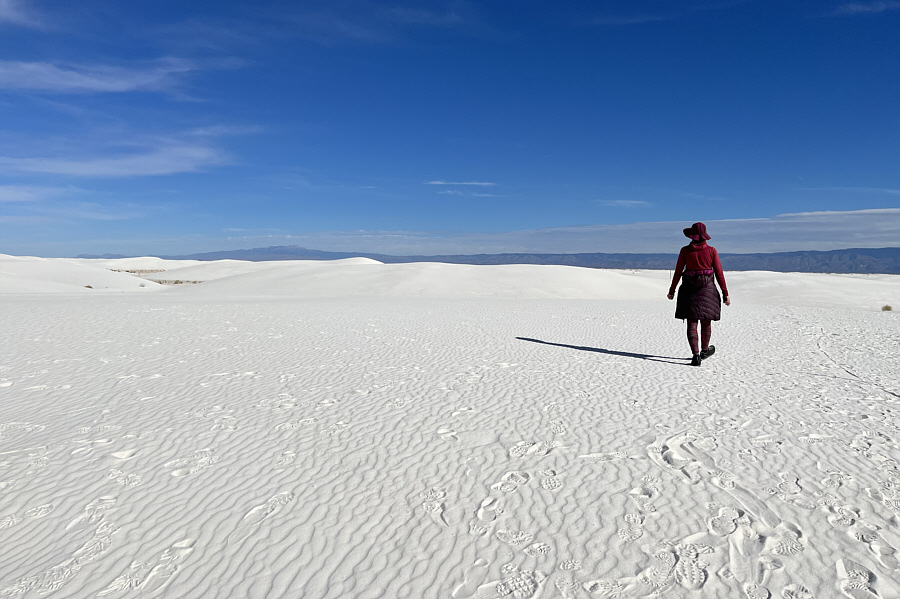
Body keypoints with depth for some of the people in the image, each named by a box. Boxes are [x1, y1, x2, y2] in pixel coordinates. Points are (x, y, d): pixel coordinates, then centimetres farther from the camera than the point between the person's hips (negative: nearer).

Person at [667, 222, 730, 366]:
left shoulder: (685, 250, -3)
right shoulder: (711, 251, -3)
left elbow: (678, 272, -1)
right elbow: (719, 273, -2)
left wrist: (672, 291, 10)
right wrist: (725, 294, 4)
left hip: (689, 289, 0)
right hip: (707, 289, 1)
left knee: (692, 323, 1)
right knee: (706, 321, 17)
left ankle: (696, 355, -9)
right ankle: (704, 350, 35)